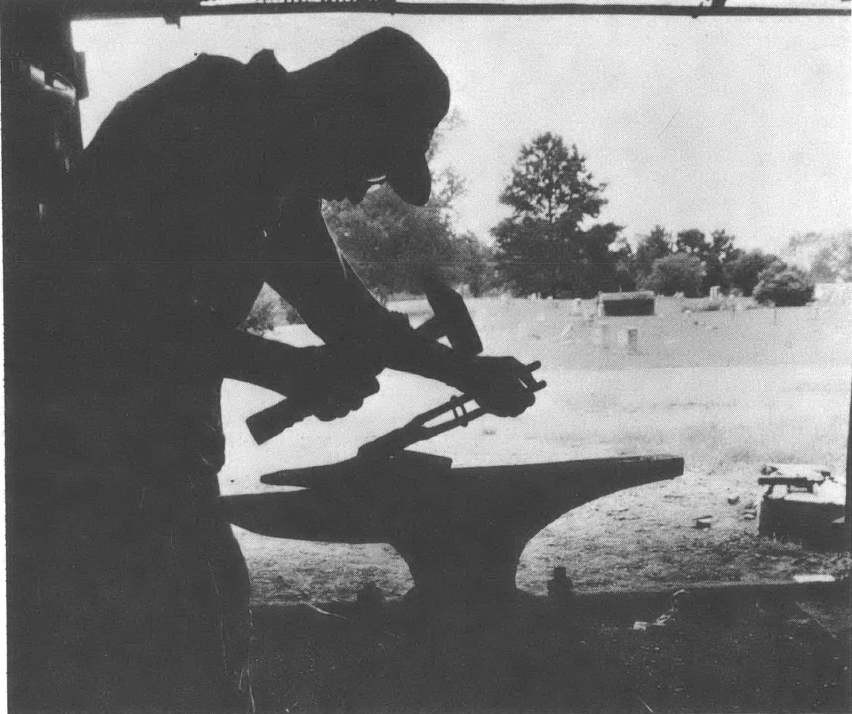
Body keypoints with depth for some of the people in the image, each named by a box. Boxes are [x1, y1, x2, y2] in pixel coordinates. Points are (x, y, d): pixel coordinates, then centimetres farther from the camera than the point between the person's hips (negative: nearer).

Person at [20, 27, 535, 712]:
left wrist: (467, 372, 11)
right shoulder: (189, 124, -20)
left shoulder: (279, 173, 7)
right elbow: (120, 308, -26)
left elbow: (336, 298, 14)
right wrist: (293, 371, -24)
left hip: (161, 430, 9)